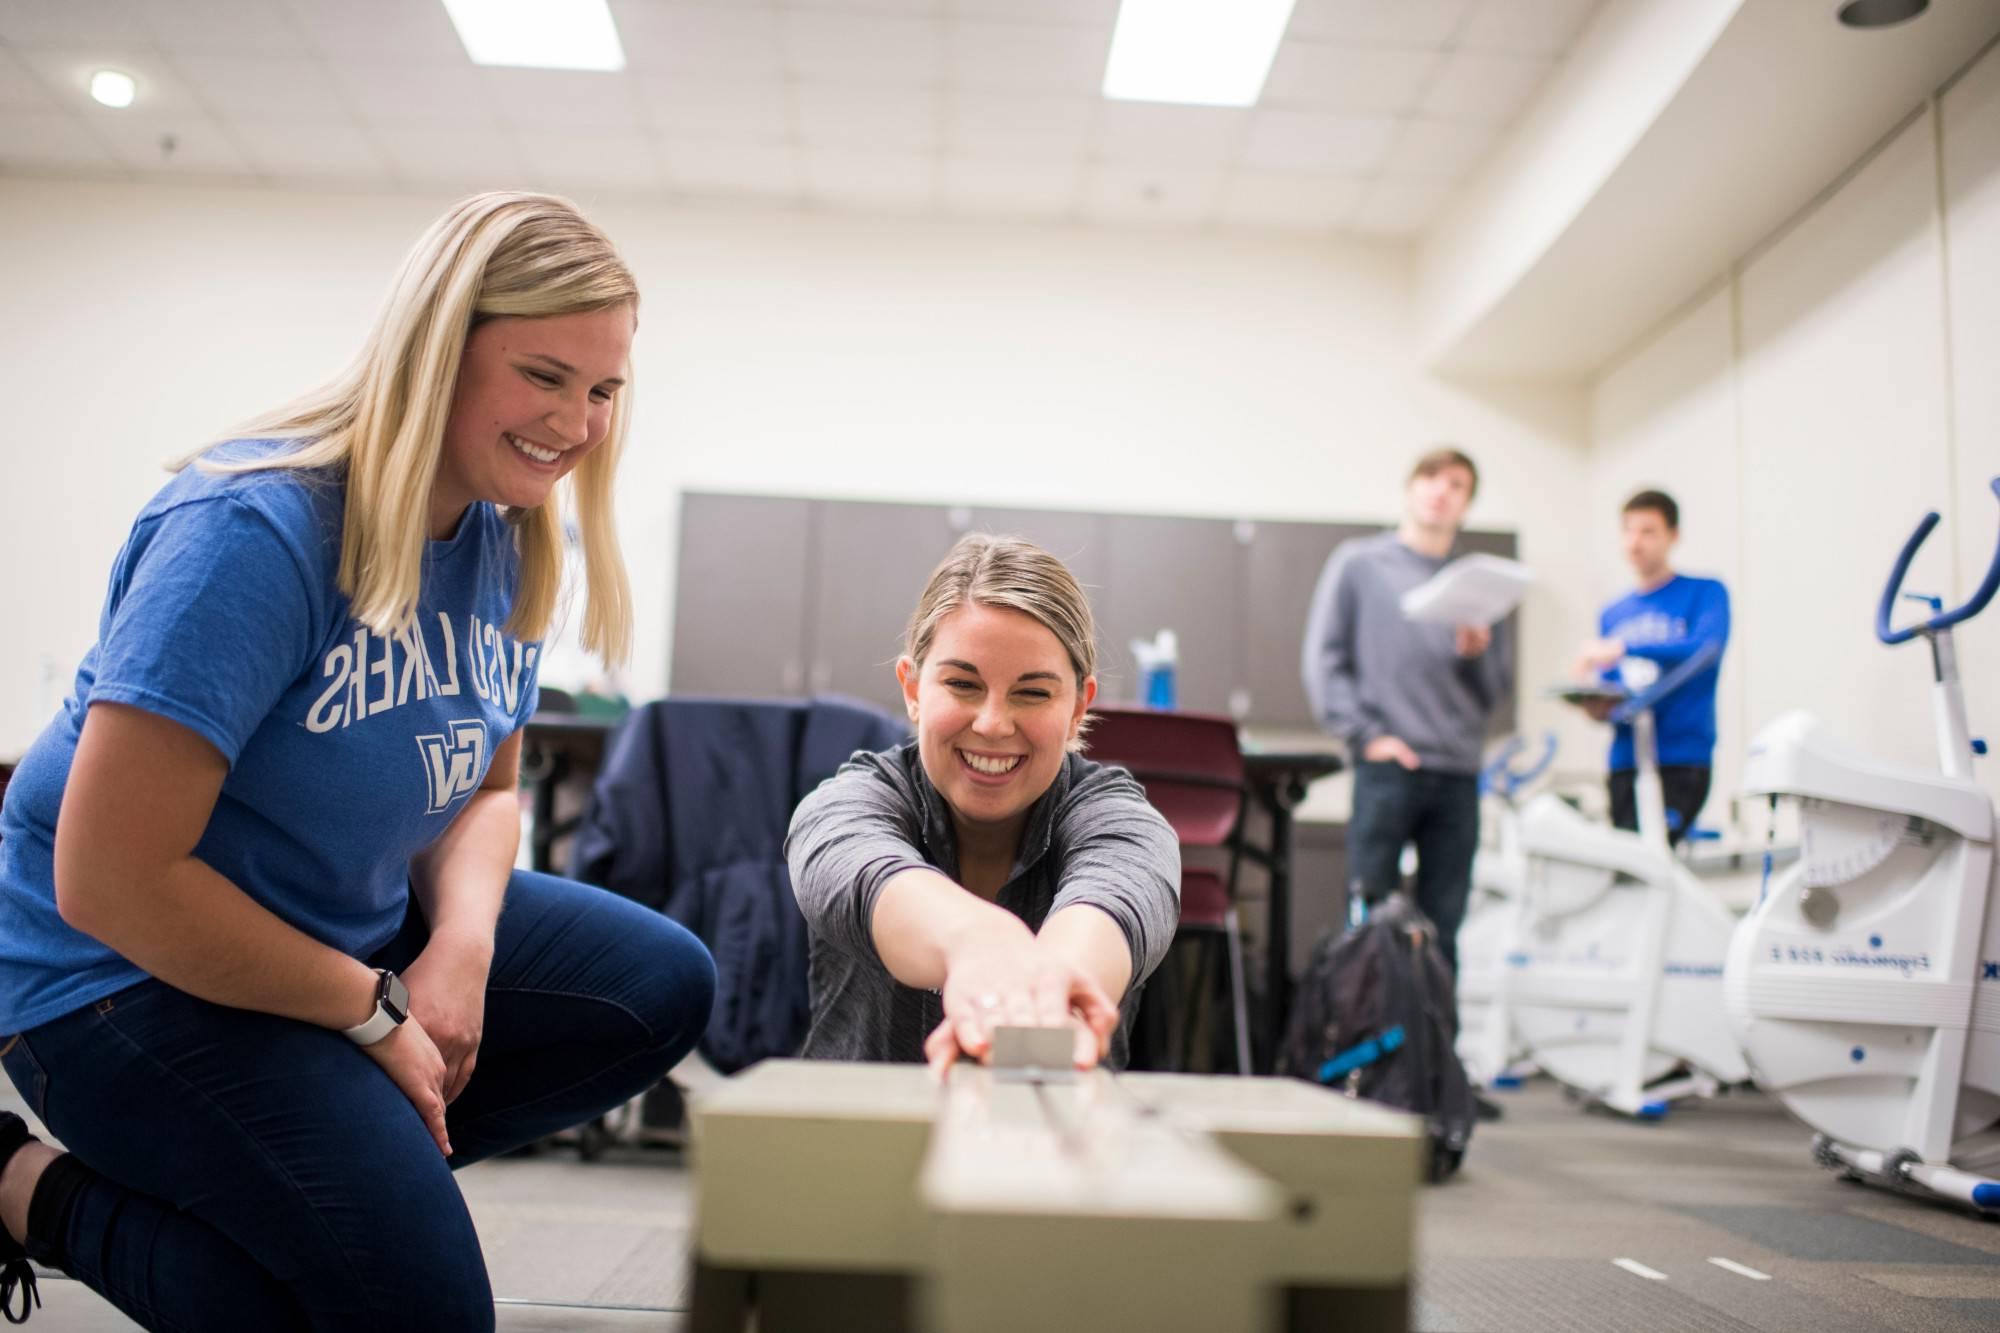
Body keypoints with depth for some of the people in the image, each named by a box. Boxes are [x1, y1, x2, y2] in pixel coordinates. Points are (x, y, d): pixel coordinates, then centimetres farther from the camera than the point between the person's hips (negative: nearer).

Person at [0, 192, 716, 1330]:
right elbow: (107, 880, -26)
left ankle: (349, 1159, 1)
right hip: (130, 975, -8)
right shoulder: (256, 530, -25)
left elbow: (484, 787, 10)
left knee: (664, 986, 0)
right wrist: (372, 1009, -17)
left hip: (366, 930, 8)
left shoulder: (502, 543, -1)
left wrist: (462, 945, -12)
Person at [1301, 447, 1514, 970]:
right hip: (1387, 769, -3)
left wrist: (1476, 654, -6)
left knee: (1443, 925, 6)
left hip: (1459, 772, 4)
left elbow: (1498, 691, 15)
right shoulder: (1359, 564, 6)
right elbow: (1322, 660, -1)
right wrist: (1366, 734, -10)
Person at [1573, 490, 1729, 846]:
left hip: (1682, 760, -5)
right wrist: (1597, 706, -5)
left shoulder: (1706, 593, 4)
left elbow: (1708, 649, -15)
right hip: (1626, 762, 5)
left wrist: (1623, 649, -22)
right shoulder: (1613, 614, 18)